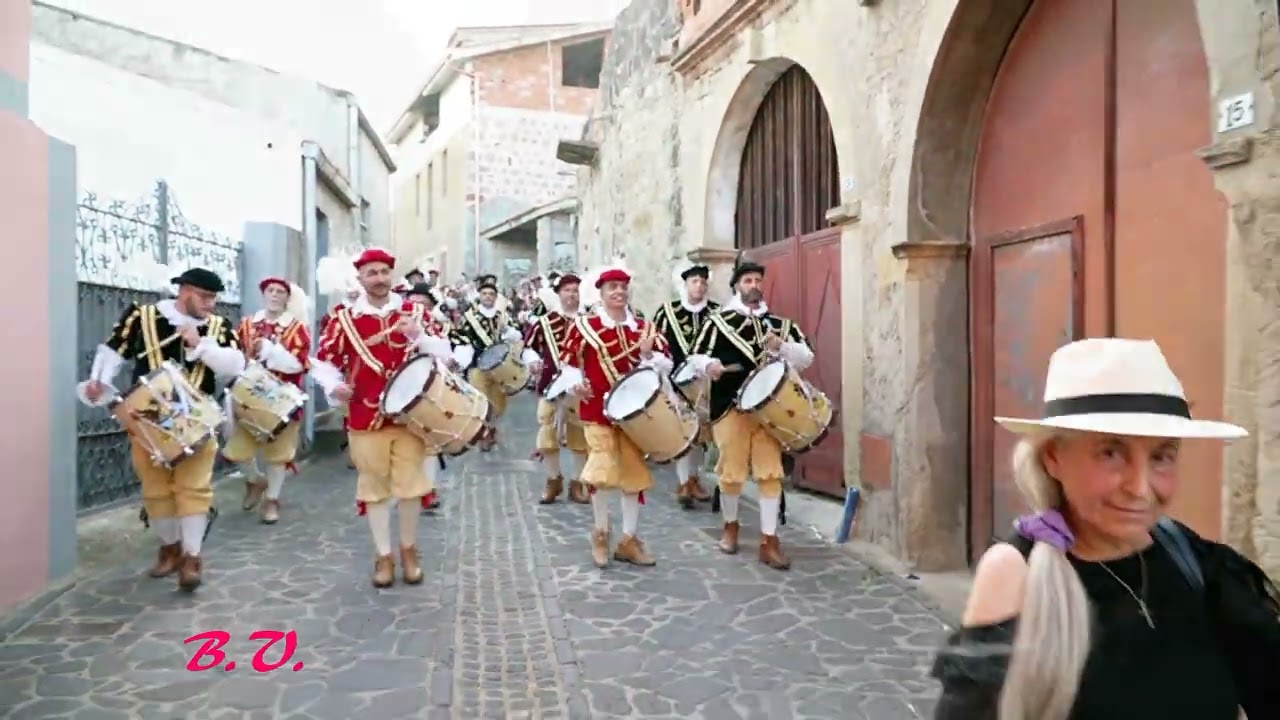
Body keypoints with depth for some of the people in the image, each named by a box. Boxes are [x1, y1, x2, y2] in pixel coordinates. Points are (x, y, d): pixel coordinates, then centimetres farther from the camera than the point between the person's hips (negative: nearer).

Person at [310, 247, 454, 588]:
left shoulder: (413, 312, 2)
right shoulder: (344, 318, 0)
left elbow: (444, 353, -3)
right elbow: (322, 360, 5)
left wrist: (417, 336, -20)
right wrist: (334, 386, -15)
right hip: (365, 418, 0)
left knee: (410, 484, 7)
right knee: (374, 487, 8)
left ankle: (409, 549, 27)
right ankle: (383, 555, 22)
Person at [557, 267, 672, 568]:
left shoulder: (643, 327, 6)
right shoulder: (584, 326, -3)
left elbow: (666, 364, 4)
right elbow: (567, 360, 3)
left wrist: (648, 355, -15)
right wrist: (576, 383, -14)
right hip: (598, 411, -4)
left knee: (635, 473, 8)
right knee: (602, 472, -9)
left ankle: (629, 540, 21)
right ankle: (600, 534, 16)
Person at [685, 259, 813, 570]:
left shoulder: (779, 323, 12)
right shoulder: (719, 321, 3)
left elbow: (807, 357, 6)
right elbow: (696, 354, 0)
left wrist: (782, 346, -13)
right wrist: (708, 365, -22)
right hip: (731, 406, -2)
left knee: (771, 472, 0)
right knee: (731, 471, 6)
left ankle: (769, 540, 6)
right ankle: (730, 525, 30)